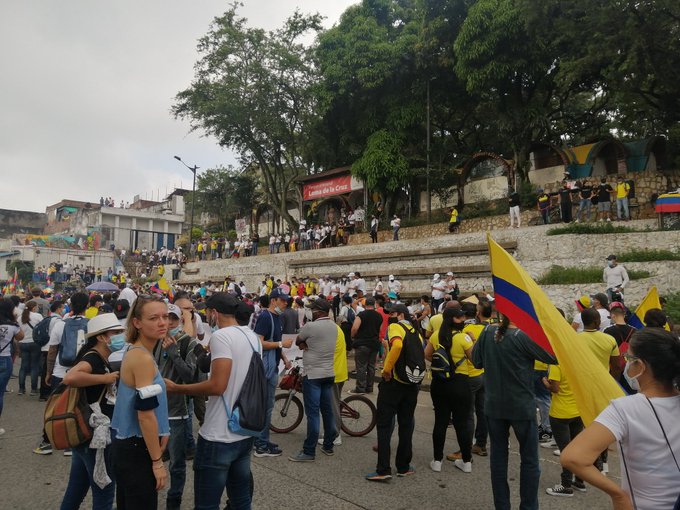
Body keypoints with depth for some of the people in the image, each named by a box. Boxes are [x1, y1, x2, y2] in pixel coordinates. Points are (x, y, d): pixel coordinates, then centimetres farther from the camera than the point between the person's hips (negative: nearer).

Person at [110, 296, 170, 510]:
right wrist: (158, 461, -17)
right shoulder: (143, 358, -22)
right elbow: (146, 415, -23)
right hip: (137, 450, -10)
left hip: (126, 444, 10)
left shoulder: (134, 352, 7)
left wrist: (160, 435, 18)